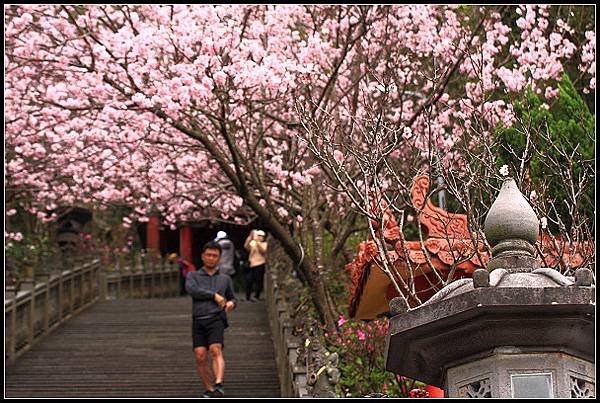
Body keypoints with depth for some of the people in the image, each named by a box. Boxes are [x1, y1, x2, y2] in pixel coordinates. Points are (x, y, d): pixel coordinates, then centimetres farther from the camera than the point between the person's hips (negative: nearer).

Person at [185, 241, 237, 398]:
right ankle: (209, 390, 3)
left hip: (216, 320, -1)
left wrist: (231, 304, 6)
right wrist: (214, 295, -9)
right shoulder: (193, 276, 16)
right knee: (200, 357, -10)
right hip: (198, 321, 1)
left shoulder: (225, 279, 21)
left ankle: (219, 385, -38)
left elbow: (232, 299, 31)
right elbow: (191, 290, -6)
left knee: (216, 351, -23)